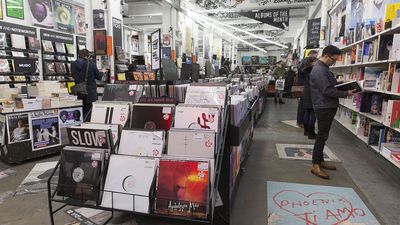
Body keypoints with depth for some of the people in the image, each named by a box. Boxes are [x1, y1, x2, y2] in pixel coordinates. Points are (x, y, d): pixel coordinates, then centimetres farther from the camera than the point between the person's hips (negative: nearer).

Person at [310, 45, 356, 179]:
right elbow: (327, 90, -23)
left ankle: (320, 161, 26)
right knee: (322, 136, -6)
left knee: (323, 135, 15)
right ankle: (315, 166, 2)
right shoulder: (319, 70, -18)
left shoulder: (324, 68, 16)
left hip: (328, 107, 10)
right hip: (324, 107, -10)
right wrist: (346, 94, -15)